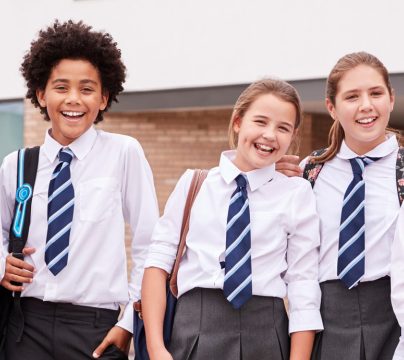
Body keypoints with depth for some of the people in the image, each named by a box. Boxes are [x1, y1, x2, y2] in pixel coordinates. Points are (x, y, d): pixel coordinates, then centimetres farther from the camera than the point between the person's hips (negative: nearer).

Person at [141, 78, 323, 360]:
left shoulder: (297, 194, 2)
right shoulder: (193, 183, 6)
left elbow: (303, 285, -2)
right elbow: (158, 262, 1)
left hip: (265, 333, 0)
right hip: (194, 329, 0)